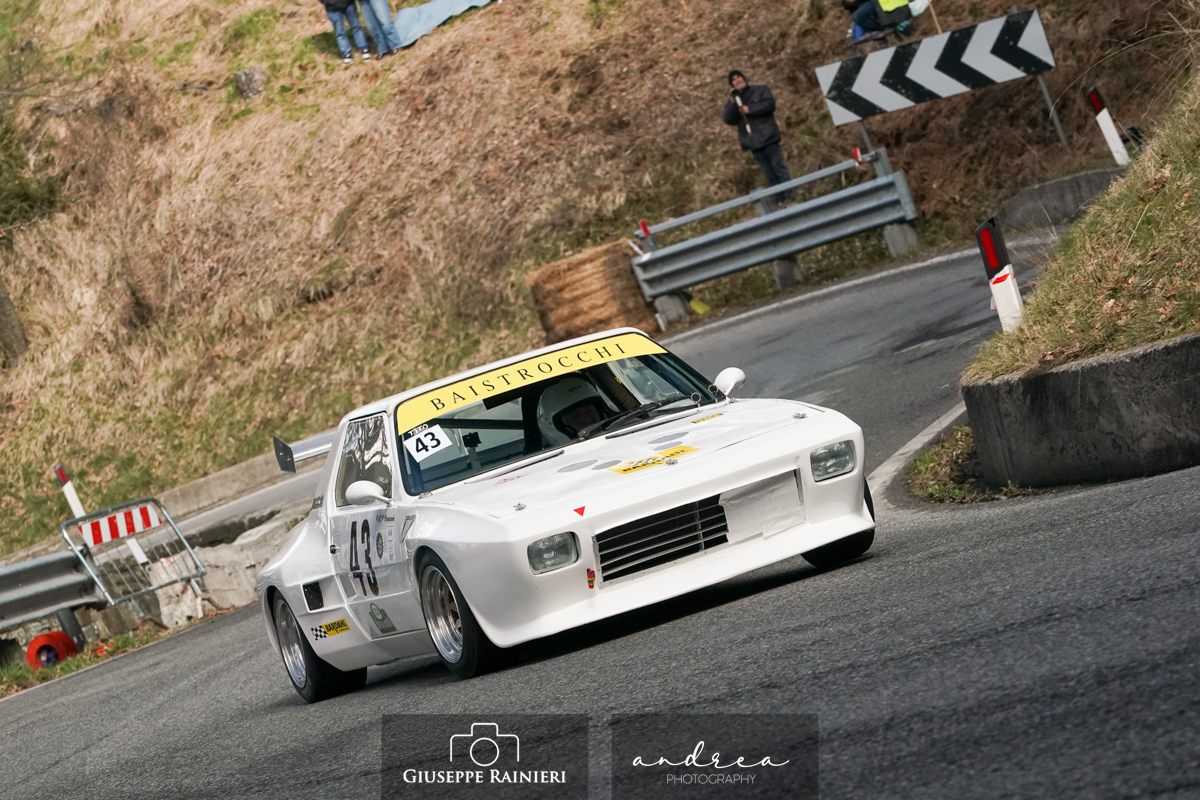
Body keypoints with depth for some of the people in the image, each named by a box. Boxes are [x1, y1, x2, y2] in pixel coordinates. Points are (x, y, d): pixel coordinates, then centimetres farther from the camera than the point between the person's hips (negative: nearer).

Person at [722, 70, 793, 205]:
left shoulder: (760, 91, 8)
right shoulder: (732, 101, 15)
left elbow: (770, 104, -9)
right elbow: (728, 119, 1)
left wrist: (749, 109, -13)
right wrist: (732, 102, -11)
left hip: (767, 136, -3)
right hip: (752, 141, 3)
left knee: (778, 166, -7)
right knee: (769, 172, 4)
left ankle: (789, 196, -6)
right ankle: (780, 199, 5)